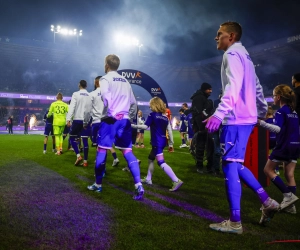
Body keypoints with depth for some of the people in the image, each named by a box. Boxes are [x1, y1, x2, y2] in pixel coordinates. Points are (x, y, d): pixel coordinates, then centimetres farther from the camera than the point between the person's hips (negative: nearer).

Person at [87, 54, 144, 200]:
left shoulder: (105, 79, -1)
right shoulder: (125, 81, 18)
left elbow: (106, 98, -19)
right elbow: (133, 103, 19)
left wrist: (108, 114, -7)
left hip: (110, 120, -5)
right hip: (124, 120, 5)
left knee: (101, 150, 7)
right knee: (128, 152, 3)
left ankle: (98, 184, 17)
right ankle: (138, 186, -9)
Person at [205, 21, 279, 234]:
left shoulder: (232, 54, -6)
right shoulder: (244, 56, 23)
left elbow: (233, 86, -23)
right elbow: (257, 89, 25)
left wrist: (219, 113, -33)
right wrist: (262, 113, 30)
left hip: (236, 119, -10)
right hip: (246, 117, 10)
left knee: (230, 165, -7)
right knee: (235, 164, 16)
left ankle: (235, 222, -2)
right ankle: (267, 202, 18)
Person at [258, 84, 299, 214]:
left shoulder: (281, 112, -11)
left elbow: (278, 129, -24)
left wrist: (261, 123, -28)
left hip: (284, 146, -8)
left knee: (268, 170, 4)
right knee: (289, 175, 8)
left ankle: (288, 194, -3)